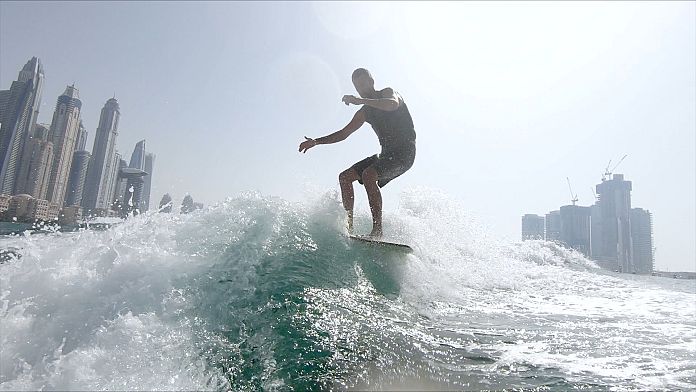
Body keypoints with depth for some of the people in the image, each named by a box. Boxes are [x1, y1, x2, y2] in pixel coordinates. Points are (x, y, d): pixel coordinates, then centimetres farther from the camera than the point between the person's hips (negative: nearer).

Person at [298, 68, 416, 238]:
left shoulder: (388, 93, -2)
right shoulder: (365, 112, 16)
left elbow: (393, 104, -29)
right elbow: (343, 133, 19)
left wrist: (360, 100, -31)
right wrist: (316, 141, 11)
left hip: (404, 152, -8)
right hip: (387, 153, 8)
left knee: (368, 175, -31)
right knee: (345, 177, 1)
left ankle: (377, 229, -29)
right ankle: (349, 226, -2)